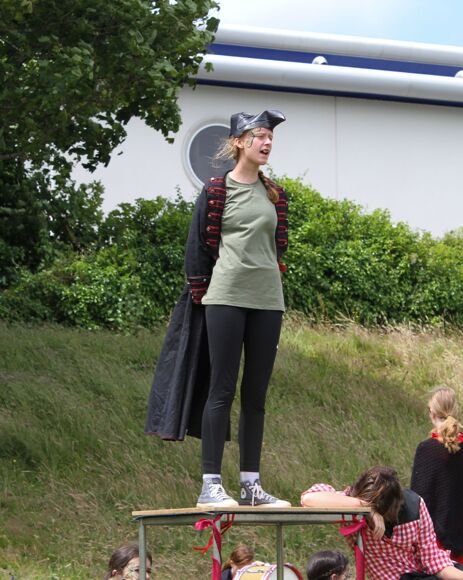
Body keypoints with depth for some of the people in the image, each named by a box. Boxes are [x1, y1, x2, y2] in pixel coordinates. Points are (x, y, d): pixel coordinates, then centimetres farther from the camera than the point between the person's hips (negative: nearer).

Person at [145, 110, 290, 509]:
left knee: (256, 395, 6)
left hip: (267, 301, 5)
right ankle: (211, 485, -6)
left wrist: (268, 276, 14)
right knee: (221, 390, -7)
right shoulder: (216, 191, 0)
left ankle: (251, 485, 9)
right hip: (225, 300, -5)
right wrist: (201, 293, 1)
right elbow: (198, 246, 2)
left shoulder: (275, 196, 13)